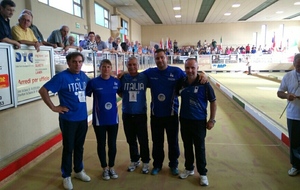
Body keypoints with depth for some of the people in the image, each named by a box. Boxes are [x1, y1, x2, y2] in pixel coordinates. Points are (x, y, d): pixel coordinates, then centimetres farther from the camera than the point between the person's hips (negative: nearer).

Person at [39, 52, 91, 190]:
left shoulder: (83, 76, 4)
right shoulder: (61, 77, -13)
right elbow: (43, 91, -15)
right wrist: (53, 107, -14)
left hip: (83, 117, 5)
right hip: (68, 119, -5)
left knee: (79, 146, 17)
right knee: (68, 148, 6)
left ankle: (79, 171, 35)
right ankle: (66, 176, 23)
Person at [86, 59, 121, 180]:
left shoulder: (116, 82, -1)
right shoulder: (93, 82, -10)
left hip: (113, 119, 2)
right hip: (99, 120, -2)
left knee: (112, 144, 12)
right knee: (101, 144, 12)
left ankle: (111, 167, 31)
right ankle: (105, 168, 30)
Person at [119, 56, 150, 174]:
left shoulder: (144, 77, -6)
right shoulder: (123, 78, -1)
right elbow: (120, 93, 10)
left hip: (140, 113, -2)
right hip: (127, 114, 2)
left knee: (143, 140, 5)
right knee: (131, 140, 15)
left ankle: (145, 162, 24)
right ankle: (134, 160, 33)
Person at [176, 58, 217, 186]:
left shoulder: (204, 84, -13)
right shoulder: (181, 83, -2)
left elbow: (213, 102, -7)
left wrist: (212, 120, -8)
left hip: (199, 121, -4)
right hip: (184, 120, 4)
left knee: (200, 148, 6)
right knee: (187, 146, 16)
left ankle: (203, 173, 22)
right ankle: (189, 168, 34)